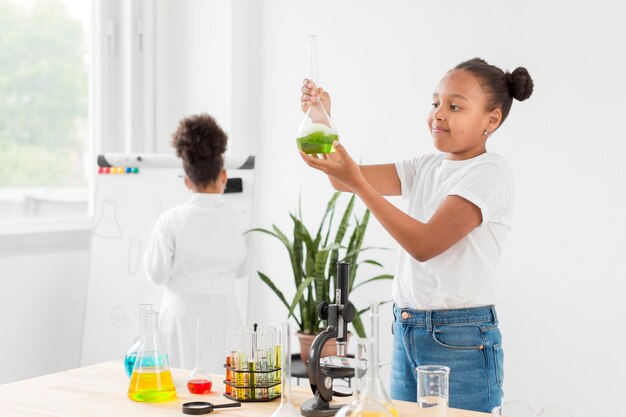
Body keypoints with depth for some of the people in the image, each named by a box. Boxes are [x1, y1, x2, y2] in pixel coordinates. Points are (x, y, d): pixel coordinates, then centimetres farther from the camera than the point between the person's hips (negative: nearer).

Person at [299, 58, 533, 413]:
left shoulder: (490, 173, -11)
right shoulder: (427, 168, 12)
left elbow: (425, 244, -21)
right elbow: (345, 179, 5)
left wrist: (357, 182, -25)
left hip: (461, 342, -7)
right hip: (407, 331, 7)